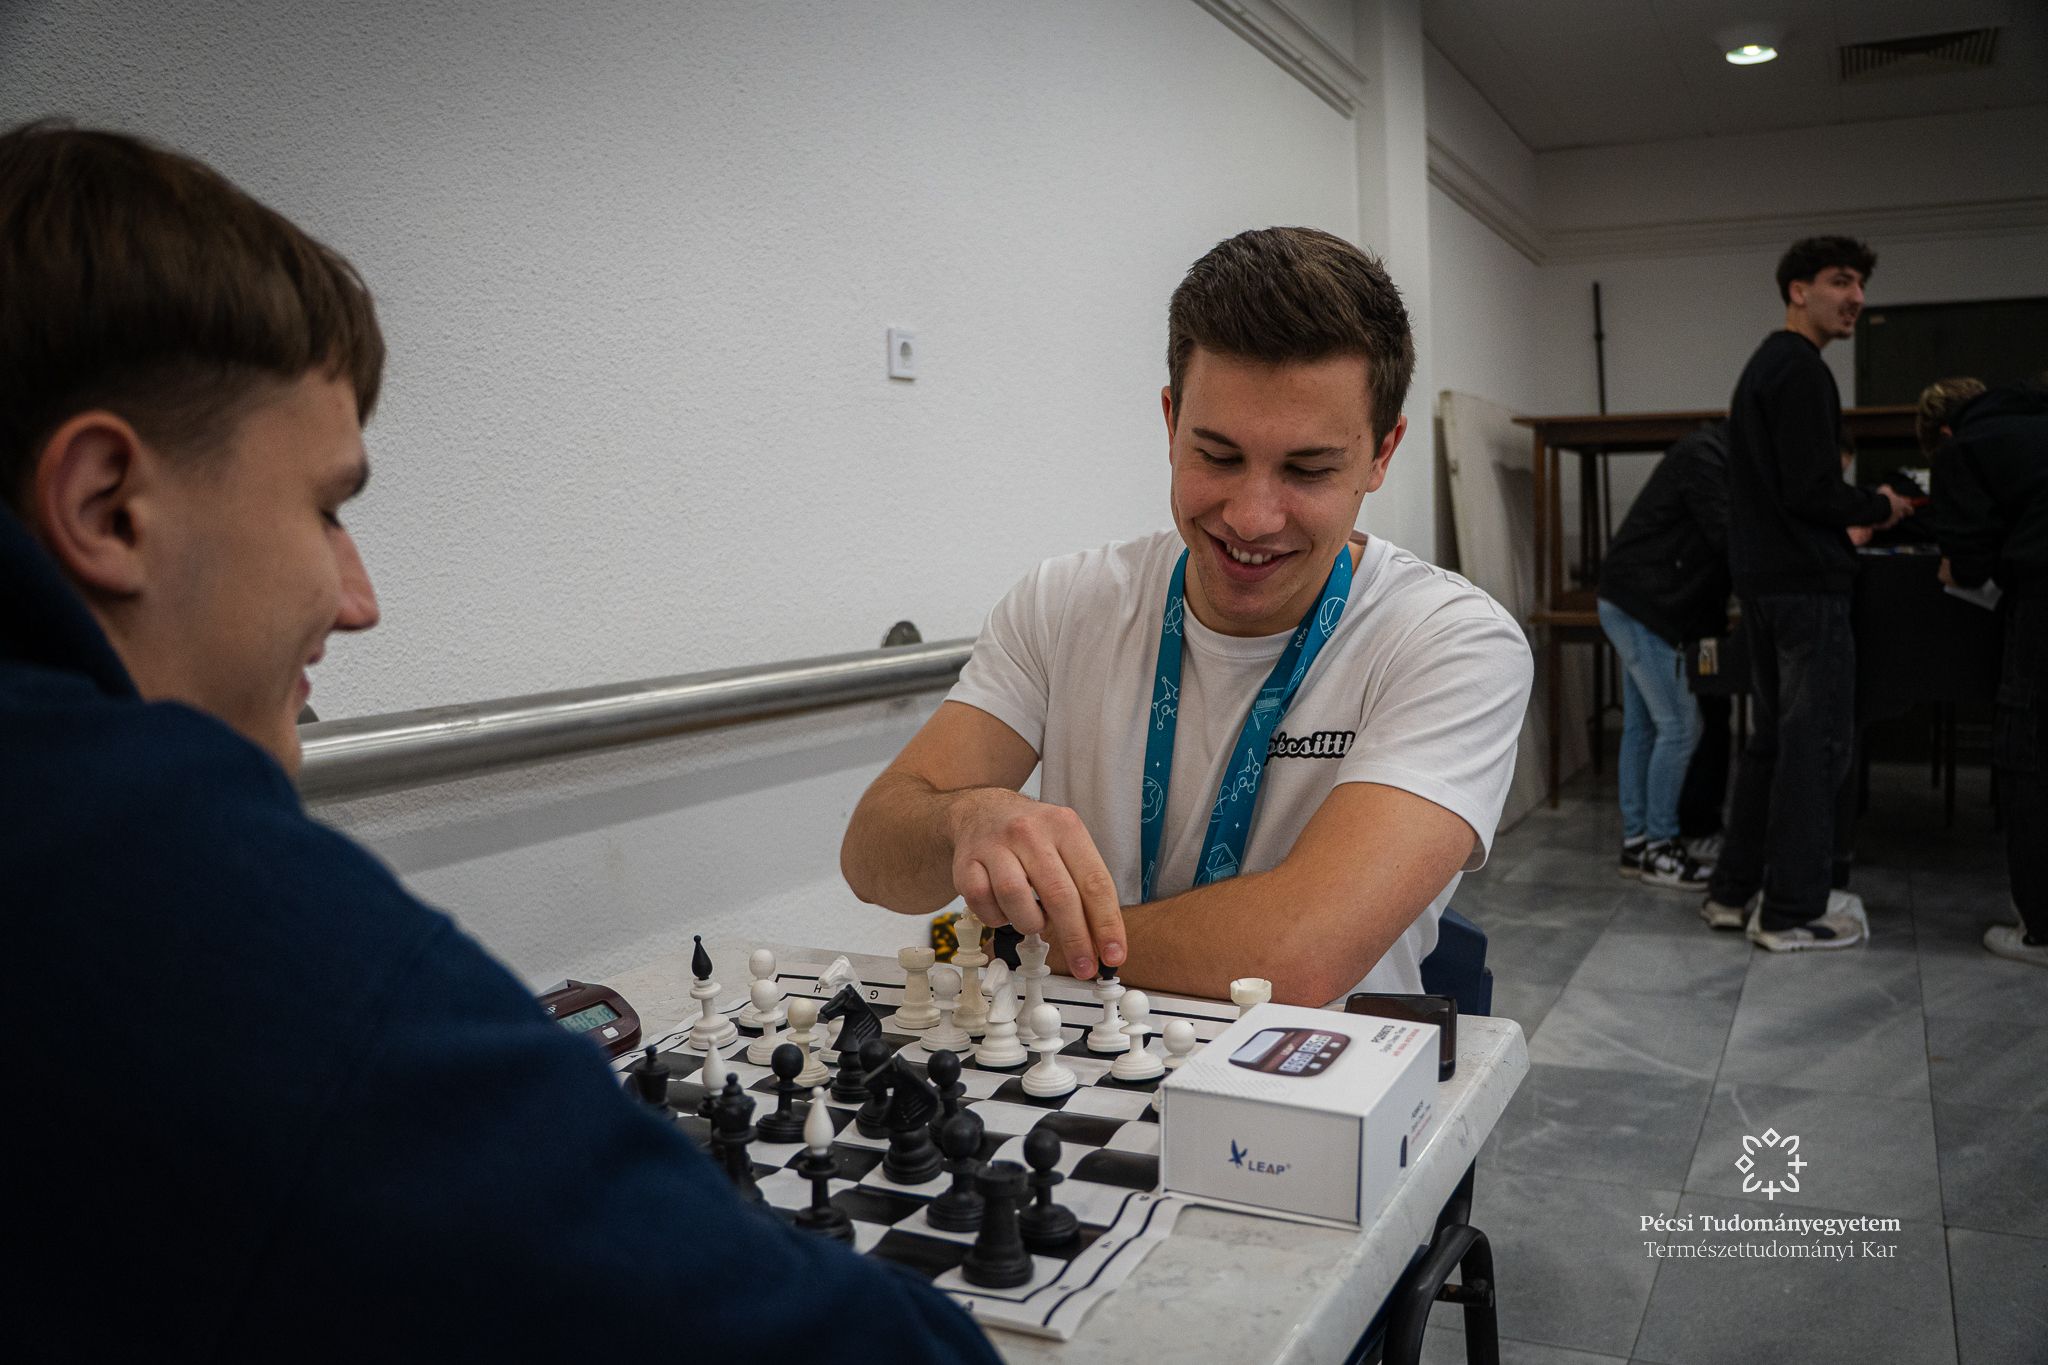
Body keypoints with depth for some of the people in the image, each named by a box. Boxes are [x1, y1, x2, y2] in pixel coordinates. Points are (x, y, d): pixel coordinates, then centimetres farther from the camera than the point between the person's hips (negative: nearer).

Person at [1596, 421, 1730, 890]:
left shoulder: (1714, 453, 14)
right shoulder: (1703, 456, -16)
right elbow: (1727, 537, -20)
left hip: (1634, 604, 10)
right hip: (1644, 605, -10)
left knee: (1643, 725, 11)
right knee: (1679, 726, -7)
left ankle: (1636, 841, 17)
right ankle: (1659, 848, 0)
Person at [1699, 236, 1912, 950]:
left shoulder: (1762, 367, 20)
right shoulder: (1801, 371, -13)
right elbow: (1811, 490, -21)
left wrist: (1852, 503, 17)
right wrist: (1877, 507, -4)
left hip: (1762, 581, 10)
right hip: (1807, 582, -10)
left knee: (1774, 736, 15)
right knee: (1817, 742, -5)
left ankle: (1734, 891, 19)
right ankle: (1794, 911, 0)